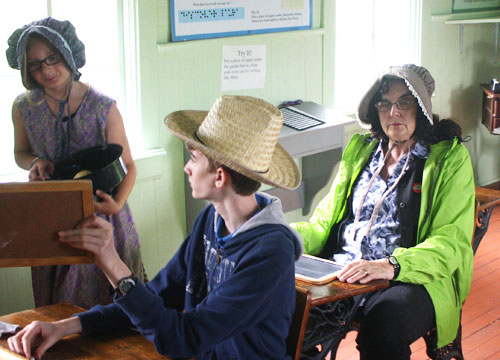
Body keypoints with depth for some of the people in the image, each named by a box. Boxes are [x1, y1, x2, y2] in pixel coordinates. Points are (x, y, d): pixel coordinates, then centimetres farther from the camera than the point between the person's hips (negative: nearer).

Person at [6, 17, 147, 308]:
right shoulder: (24, 107, -3)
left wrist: (117, 204, -25)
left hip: (100, 216, -2)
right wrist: (35, 162, -9)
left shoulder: (103, 107, -12)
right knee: (57, 306, 12)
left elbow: (129, 166, -7)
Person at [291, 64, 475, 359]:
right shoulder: (360, 150, 21)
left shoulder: (450, 157, 6)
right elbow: (325, 222, 20)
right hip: (341, 270, 4)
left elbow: (451, 242, -6)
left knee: (385, 319, -37)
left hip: (414, 278, -4)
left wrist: (391, 265, -24)